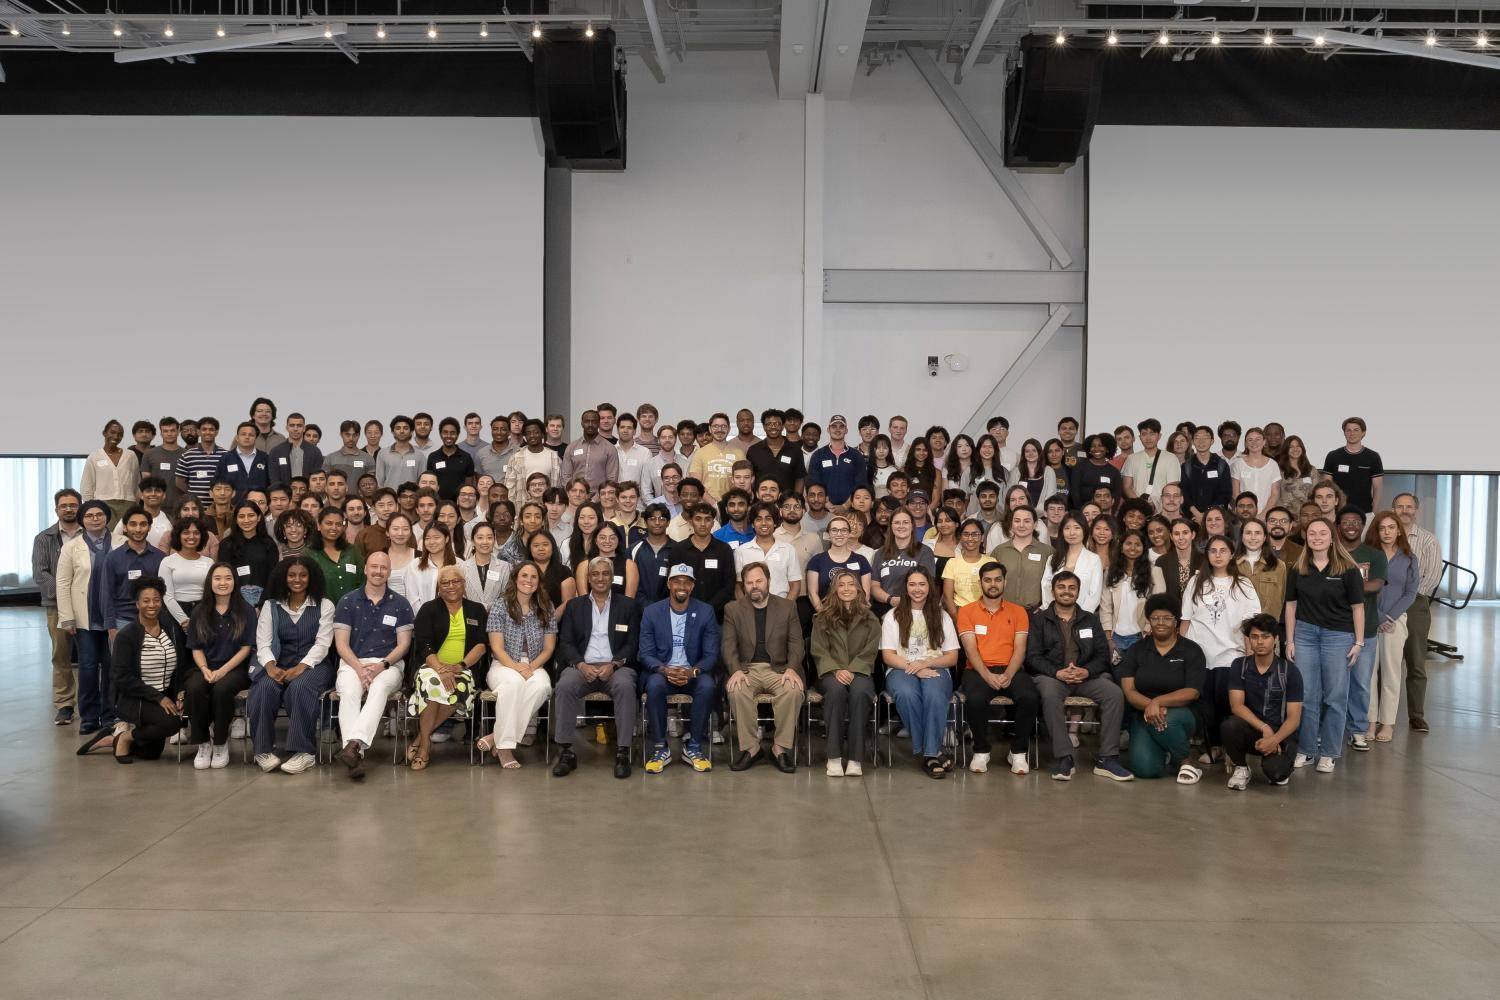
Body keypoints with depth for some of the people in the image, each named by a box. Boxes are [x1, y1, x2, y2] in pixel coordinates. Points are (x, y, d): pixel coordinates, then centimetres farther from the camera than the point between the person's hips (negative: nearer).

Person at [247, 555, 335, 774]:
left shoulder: (324, 606, 8)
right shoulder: (271, 606, 14)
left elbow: (322, 644, -3)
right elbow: (263, 643, 5)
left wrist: (301, 667, -20)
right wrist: (271, 666, -17)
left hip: (313, 664, -2)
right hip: (279, 664, 2)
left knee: (299, 687, -35)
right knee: (265, 688, -31)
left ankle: (303, 752, -30)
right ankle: (263, 750, -24)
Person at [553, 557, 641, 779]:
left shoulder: (628, 605, 13)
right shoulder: (574, 606, 18)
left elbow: (632, 644, 5)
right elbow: (566, 643, 9)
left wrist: (613, 665, -13)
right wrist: (581, 665, -11)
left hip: (616, 667, -1)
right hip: (582, 666, 1)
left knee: (625, 685, -35)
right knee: (565, 685, -32)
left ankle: (623, 752, -30)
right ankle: (566, 751, -25)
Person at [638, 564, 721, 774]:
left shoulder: (706, 612, 1)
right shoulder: (651, 613, 1)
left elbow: (711, 655, -2)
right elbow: (646, 654, -2)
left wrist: (693, 671, -22)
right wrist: (664, 670, -23)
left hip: (694, 673, 0)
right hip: (662, 672, 0)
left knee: (708, 685, -33)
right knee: (655, 684, -34)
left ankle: (693, 747, -17)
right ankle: (660, 748, -20)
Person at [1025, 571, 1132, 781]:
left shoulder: (1090, 620, 19)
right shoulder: (1039, 620, 10)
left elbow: (1103, 654, 10)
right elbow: (1033, 656, 0)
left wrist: (1086, 671, -12)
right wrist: (1057, 673, -17)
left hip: (1087, 676, 3)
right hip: (1051, 675, -3)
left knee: (1115, 693, -25)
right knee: (1050, 695, -37)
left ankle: (1107, 759, -21)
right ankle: (1063, 758, -34)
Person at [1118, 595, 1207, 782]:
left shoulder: (1191, 650, 1)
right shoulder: (1136, 651, 7)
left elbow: (1192, 692, -11)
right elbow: (1128, 690, -3)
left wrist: (1158, 702, -25)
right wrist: (1150, 705, -23)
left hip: (1180, 713, -2)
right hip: (1143, 715, 2)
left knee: (1166, 720, -39)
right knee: (1144, 768, -24)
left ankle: (1187, 762, -9)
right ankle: (1166, 755, 13)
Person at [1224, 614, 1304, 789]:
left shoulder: (1289, 671, -5)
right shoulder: (1239, 666, 0)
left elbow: (1294, 718, -8)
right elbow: (1237, 706, -8)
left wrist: (1274, 739, -26)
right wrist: (1264, 728, -23)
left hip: (1281, 733, -1)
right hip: (1251, 729, 2)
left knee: (1274, 770, -32)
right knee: (1229, 726, -34)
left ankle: (1281, 769, 9)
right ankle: (1241, 768, -3)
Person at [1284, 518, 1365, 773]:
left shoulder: (1347, 569, -3)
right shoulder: (1297, 570, 6)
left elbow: (1357, 607, -2)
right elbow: (1291, 605, 9)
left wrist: (1359, 642, -4)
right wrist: (1290, 641, 5)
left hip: (1338, 636, -2)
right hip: (1305, 633, 2)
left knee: (1335, 696, 3)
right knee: (1306, 694, 4)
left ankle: (1328, 753, 12)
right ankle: (1305, 750, 13)